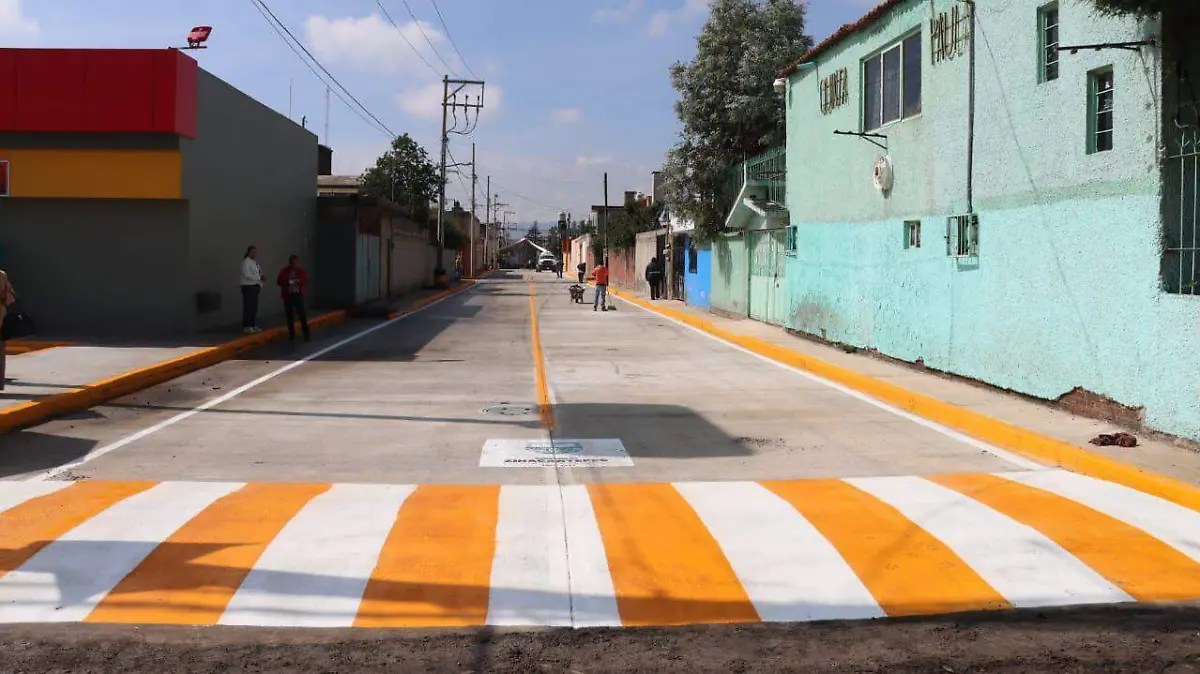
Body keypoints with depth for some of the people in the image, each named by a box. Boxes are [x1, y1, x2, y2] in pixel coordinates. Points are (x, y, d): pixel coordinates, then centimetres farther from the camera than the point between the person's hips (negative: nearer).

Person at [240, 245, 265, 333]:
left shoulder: (255, 262, 14)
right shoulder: (246, 262, -11)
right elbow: (247, 275, -20)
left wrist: (260, 284, 1)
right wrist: (259, 277, -21)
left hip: (255, 287, 8)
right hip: (248, 287, -8)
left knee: (254, 307, 11)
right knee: (248, 307, -7)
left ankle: (253, 325, 18)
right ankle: (246, 326, -3)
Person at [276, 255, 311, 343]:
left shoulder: (302, 271, 6)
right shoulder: (284, 271, 5)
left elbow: (306, 282, 2)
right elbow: (279, 281, 0)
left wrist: (299, 282, -17)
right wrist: (287, 282, -16)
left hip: (298, 295, -1)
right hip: (288, 296, 1)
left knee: (302, 315, -7)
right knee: (289, 315, 2)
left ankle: (306, 334, -4)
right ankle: (291, 334, 12)